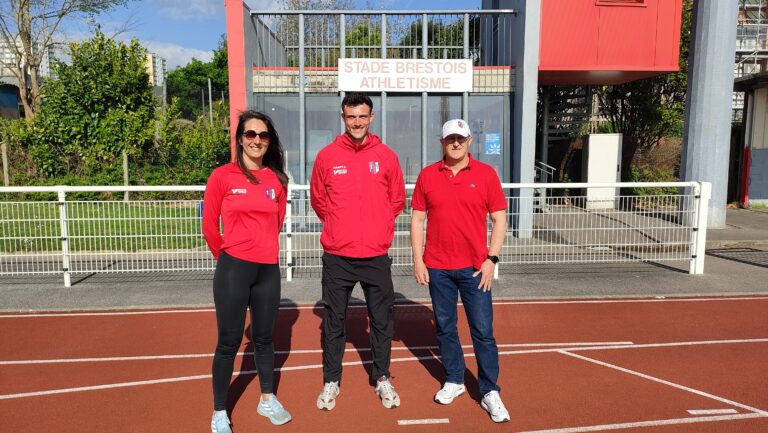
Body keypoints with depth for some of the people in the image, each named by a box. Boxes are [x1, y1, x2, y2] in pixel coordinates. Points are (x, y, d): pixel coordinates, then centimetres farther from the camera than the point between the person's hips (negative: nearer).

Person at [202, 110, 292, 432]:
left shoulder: (277, 180, 3)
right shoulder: (222, 176, -6)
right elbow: (209, 226, 0)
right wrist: (227, 255, 10)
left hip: (268, 269, 3)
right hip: (233, 269, -3)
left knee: (264, 338, 17)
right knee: (229, 342, 5)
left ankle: (267, 400, 35)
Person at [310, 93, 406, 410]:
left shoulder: (386, 156, 3)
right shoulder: (327, 156, 1)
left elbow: (397, 200, 10)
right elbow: (318, 200, 10)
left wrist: (378, 227, 6)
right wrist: (339, 227, 9)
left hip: (376, 256, 1)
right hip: (337, 256, 0)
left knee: (382, 320, 10)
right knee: (333, 321, 9)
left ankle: (382, 379, 27)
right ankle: (331, 381, 25)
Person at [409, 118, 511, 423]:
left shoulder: (485, 173, -1)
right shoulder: (427, 175, 4)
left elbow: (499, 219, 1)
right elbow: (417, 219, 6)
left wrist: (492, 259, -7)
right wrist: (417, 260, 0)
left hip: (475, 267, -2)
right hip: (437, 267, 2)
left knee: (483, 330, 1)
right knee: (444, 327, 12)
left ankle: (490, 392, 14)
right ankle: (454, 381, 29)